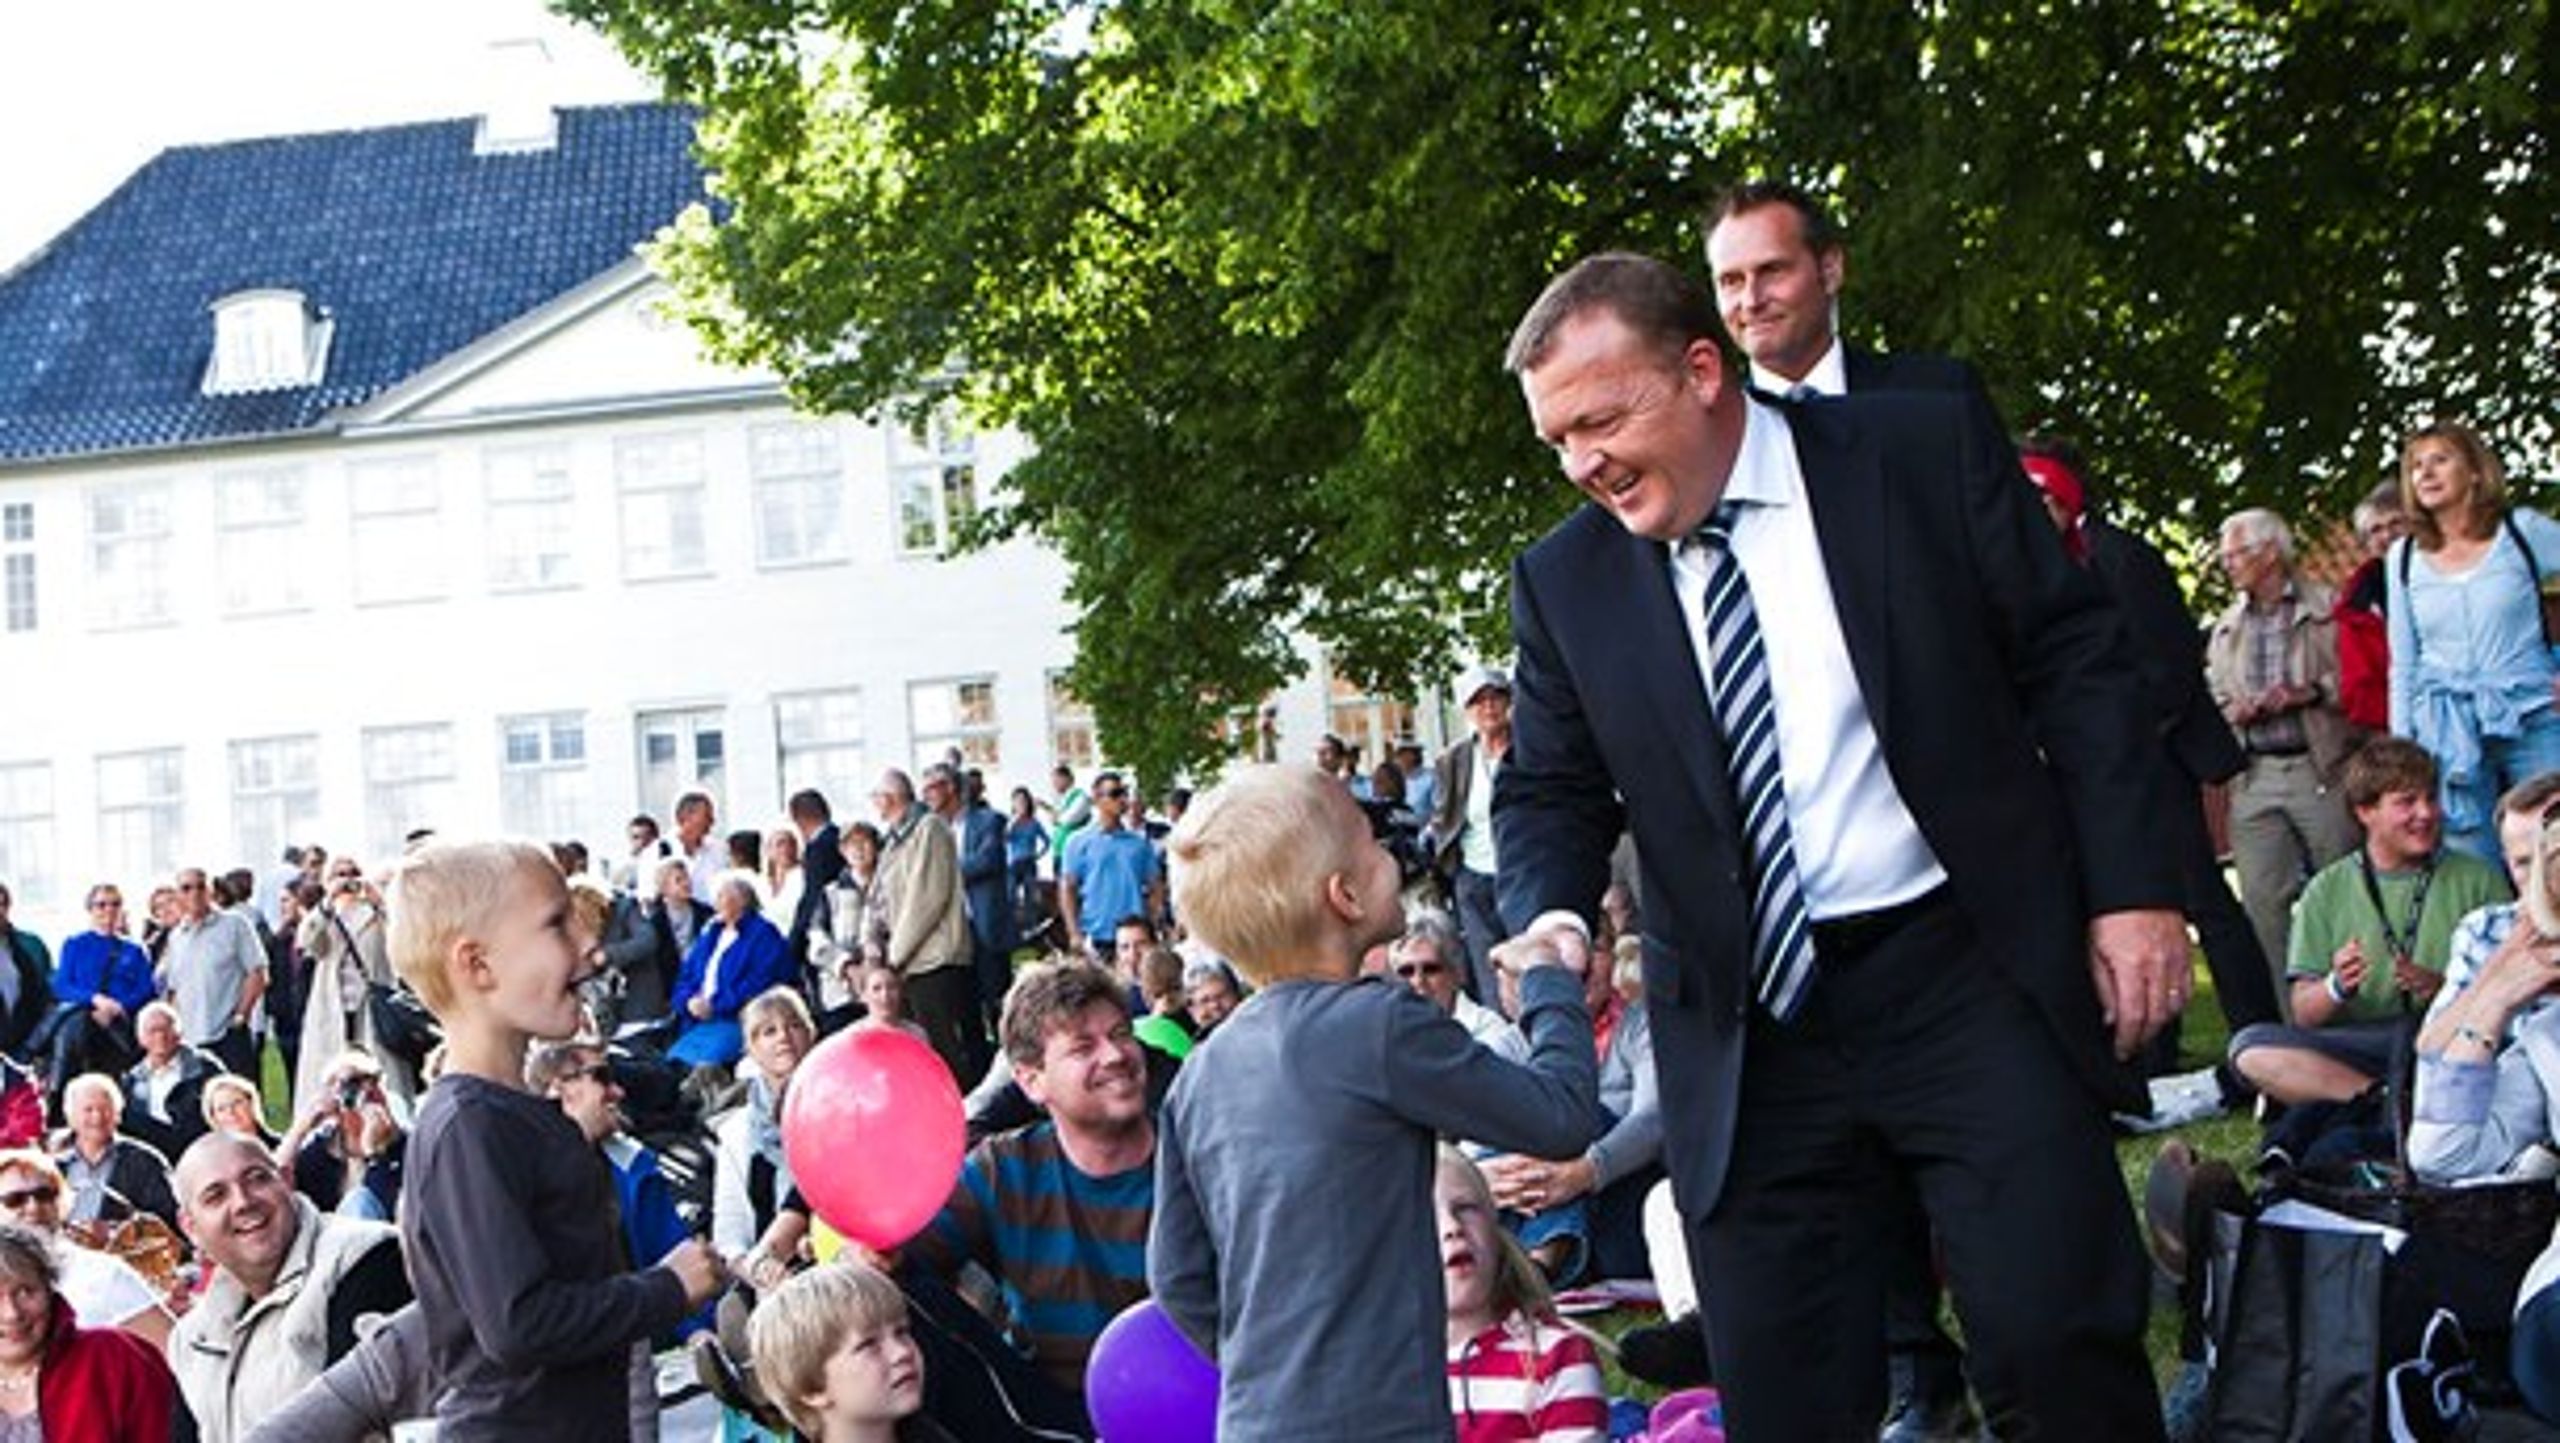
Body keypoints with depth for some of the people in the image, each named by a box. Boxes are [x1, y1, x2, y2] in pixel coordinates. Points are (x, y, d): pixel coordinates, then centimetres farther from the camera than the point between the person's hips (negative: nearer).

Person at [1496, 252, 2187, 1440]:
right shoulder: (1565, 582, 5)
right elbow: (1549, 792, 11)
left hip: (1971, 977, -2)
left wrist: (2131, 890, -5)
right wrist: (1554, 916, -12)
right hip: (1751, 1036, 3)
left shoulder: (1927, 449, -2)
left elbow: (2076, 663, 1)